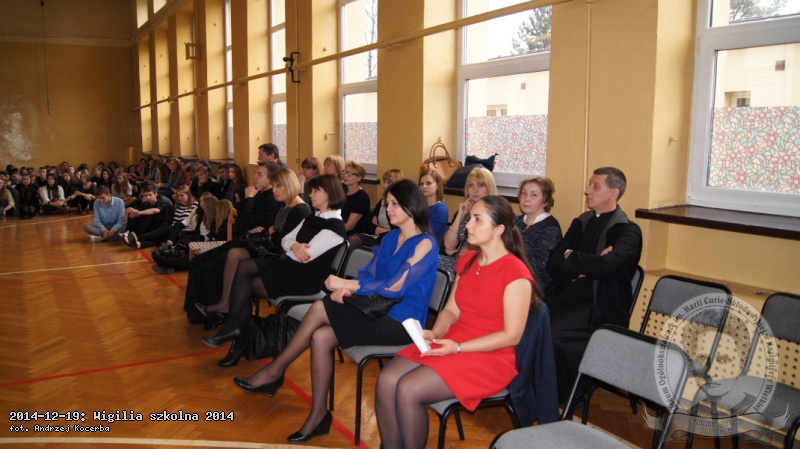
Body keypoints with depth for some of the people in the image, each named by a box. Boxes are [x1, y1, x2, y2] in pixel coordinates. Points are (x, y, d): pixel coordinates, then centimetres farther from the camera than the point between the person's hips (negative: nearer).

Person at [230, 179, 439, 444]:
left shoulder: (424, 244, -12)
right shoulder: (390, 238, 13)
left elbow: (395, 286, -21)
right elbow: (368, 274, 10)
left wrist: (347, 283, -21)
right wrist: (346, 289, -11)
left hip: (400, 322, -7)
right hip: (379, 310, 7)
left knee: (321, 308, -18)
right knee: (320, 337, -14)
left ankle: (274, 372, -2)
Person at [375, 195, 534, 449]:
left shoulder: (515, 272, -14)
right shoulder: (467, 261, 10)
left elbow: (512, 336, -15)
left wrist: (457, 348, -20)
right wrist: (435, 333, -8)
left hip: (491, 356, -7)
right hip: (452, 343, 7)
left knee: (408, 390, -23)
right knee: (386, 380, -14)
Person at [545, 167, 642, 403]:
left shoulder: (628, 231, 0)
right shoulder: (581, 222, 20)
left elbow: (605, 265, -20)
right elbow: (553, 264, 10)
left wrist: (571, 256, -3)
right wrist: (587, 265, -7)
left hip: (596, 306, -6)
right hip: (563, 296, 6)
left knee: (552, 334, -30)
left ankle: (560, 403, -8)